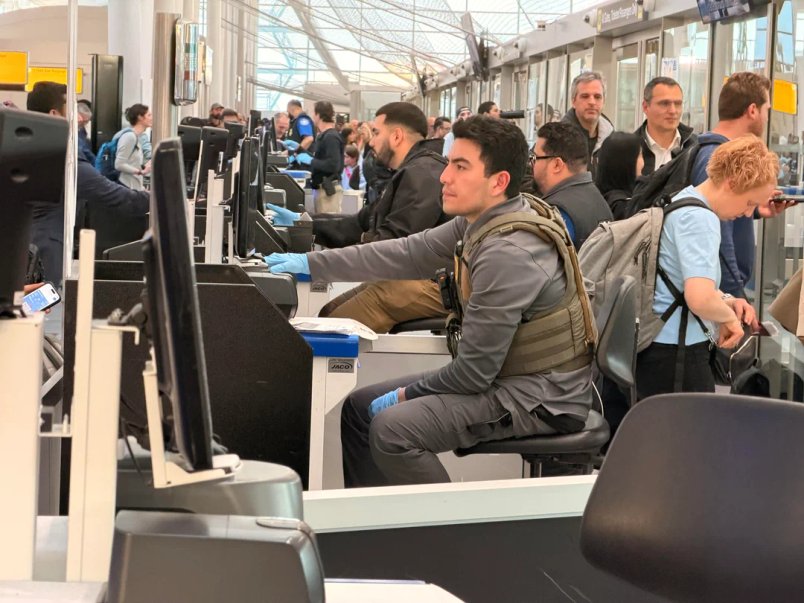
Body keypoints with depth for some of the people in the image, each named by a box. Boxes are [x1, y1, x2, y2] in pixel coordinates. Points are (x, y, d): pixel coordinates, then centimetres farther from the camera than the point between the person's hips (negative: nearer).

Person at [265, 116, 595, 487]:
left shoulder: (508, 253, -27)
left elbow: (474, 371, -23)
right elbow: (410, 255, 7)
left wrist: (407, 395, -7)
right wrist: (310, 264, 6)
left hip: (542, 399, -10)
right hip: (508, 376, 10)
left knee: (393, 428, -26)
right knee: (358, 407, 10)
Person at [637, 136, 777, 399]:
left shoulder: (679, 203, 13)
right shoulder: (700, 219, -18)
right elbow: (700, 298, -31)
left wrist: (726, 301, 13)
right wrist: (729, 317, -12)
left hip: (654, 347, 10)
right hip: (675, 353, -10)